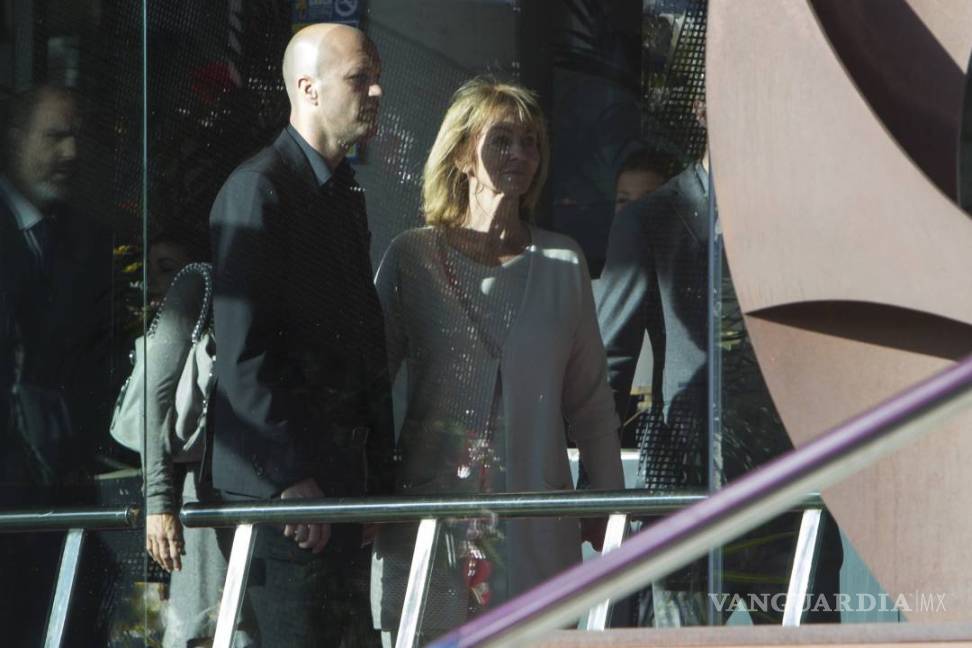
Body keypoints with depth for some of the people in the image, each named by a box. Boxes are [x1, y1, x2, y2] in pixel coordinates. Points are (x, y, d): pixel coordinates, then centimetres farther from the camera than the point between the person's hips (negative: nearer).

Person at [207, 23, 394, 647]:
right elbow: (244, 352, -17)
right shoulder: (258, 189, -11)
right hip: (281, 477, -9)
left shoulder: (345, 191, 18)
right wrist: (291, 477, -19)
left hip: (343, 472, 9)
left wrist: (380, 470, 14)